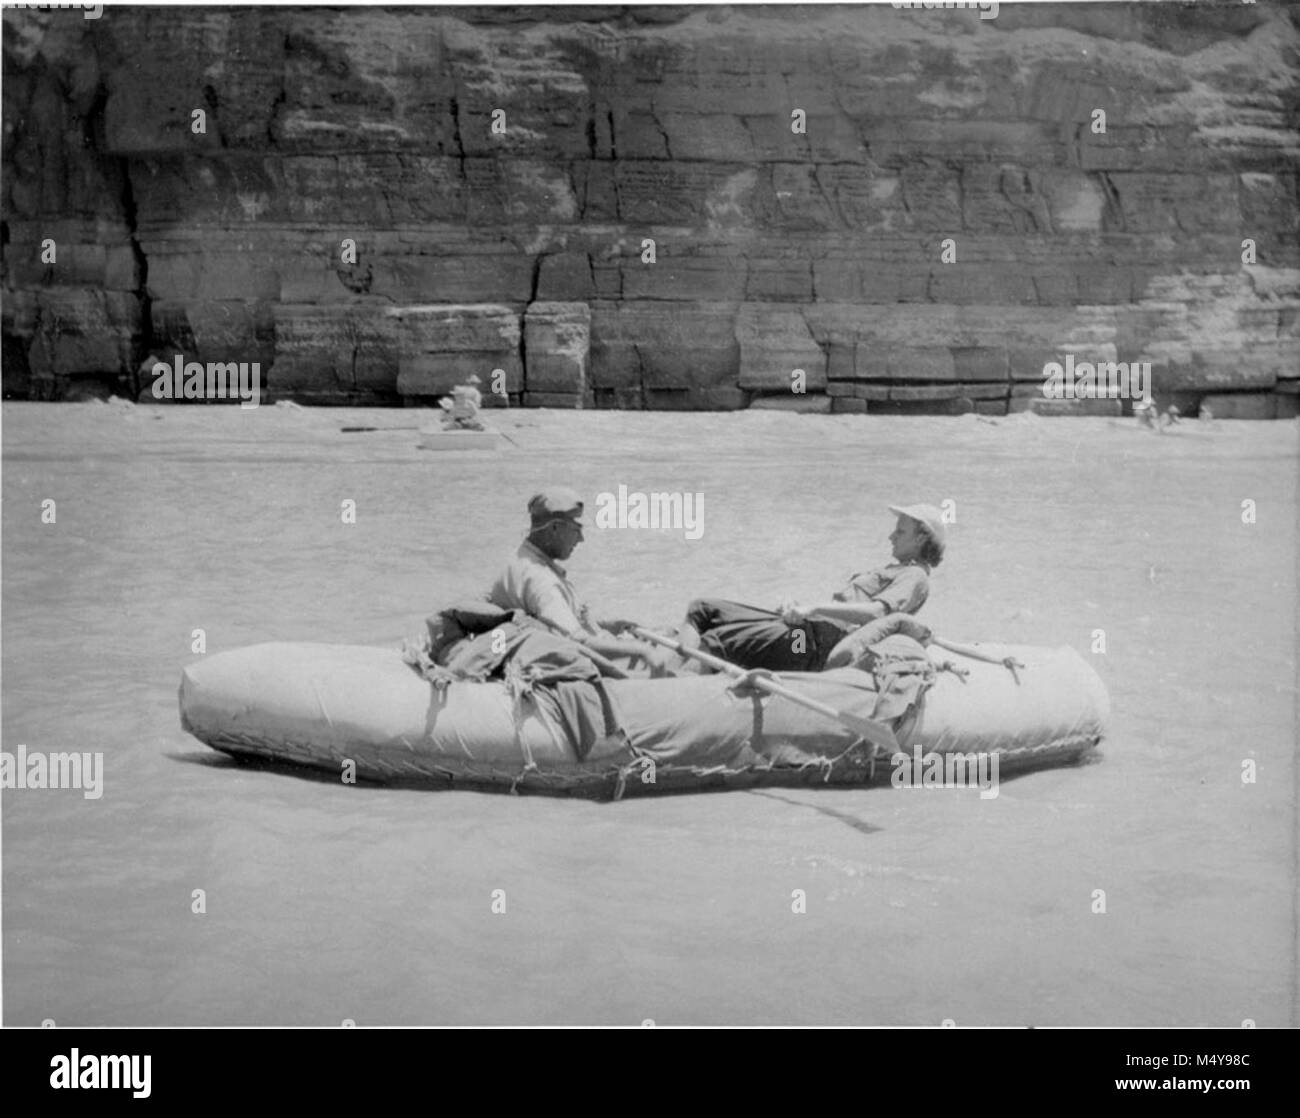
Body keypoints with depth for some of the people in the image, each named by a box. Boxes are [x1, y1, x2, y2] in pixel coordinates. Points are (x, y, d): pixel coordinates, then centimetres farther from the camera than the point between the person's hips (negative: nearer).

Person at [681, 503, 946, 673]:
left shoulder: (915, 576, 0)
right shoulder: (895, 571, 30)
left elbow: (876, 612, -19)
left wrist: (813, 609, -22)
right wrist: (797, 608, 13)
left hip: (818, 643, -10)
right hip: (807, 628, 10)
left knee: (715, 641, -24)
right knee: (700, 610, 1)